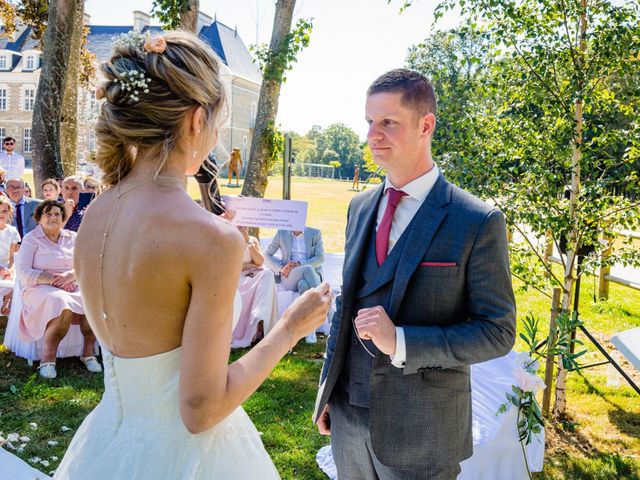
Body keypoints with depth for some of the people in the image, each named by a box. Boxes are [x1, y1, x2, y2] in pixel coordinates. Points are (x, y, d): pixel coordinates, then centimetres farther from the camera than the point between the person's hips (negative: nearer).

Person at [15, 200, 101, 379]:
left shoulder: (72, 237, 14)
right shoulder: (31, 239, 4)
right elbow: (23, 273, -6)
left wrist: (70, 275, -16)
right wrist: (53, 279, -18)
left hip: (73, 286, 4)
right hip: (41, 289, -4)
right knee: (62, 304, -37)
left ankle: (88, 352, -15)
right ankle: (48, 357, -21)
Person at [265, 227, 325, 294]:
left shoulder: (315, 233, 8)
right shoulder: (281, 233, 9)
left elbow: (320, 258, 0)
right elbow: (267, 255, 12)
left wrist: (299, 265, -15)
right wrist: (281, 268, -7)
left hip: (312, 275, 0)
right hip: (289, 277, 0)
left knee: (303, 284, -37)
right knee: (308, 268, -35)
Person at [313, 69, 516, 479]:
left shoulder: (478, 222, -14)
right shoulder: (360, 207, 4)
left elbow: (498, 333, -13)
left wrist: (401, 342, -24)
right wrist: (328, 389, 13)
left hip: (420, 430, -5)